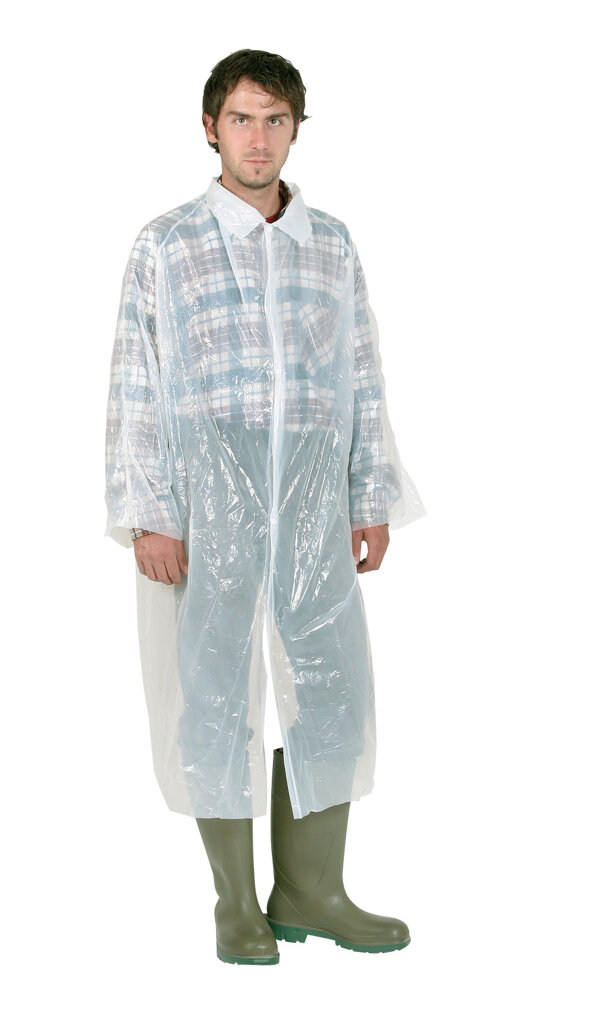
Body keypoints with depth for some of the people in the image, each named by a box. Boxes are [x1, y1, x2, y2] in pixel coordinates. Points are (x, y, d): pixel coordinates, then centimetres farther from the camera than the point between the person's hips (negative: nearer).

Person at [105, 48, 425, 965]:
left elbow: (363, 381, 12)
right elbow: (136, 391, -2)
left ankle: (312, 892, 19)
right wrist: (147, 518, -9)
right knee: (214, 698, 2)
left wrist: (374, 502, 6)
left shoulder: (332, 246, 10)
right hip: (207, 507, -3)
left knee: (331, 688, 4)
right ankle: (237, 904, 16)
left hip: (312, 507, 3)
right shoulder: (166, 246, 1)